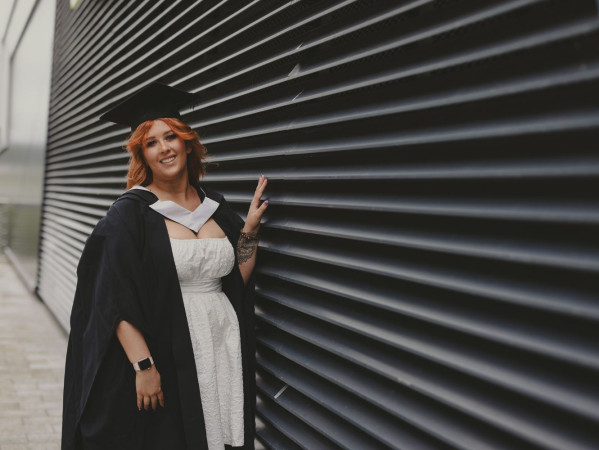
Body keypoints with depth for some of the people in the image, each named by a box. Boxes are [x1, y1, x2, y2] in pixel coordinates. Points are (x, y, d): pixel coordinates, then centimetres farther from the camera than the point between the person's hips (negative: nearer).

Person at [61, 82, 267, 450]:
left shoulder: (216, 206, 9)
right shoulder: (131, 213, -7)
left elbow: (238, 279, 10)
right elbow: (117, 301, -13)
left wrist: (250, 228, 1)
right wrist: (143, 366, -19)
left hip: (223, 357, 5)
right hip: (164, 359, -5)